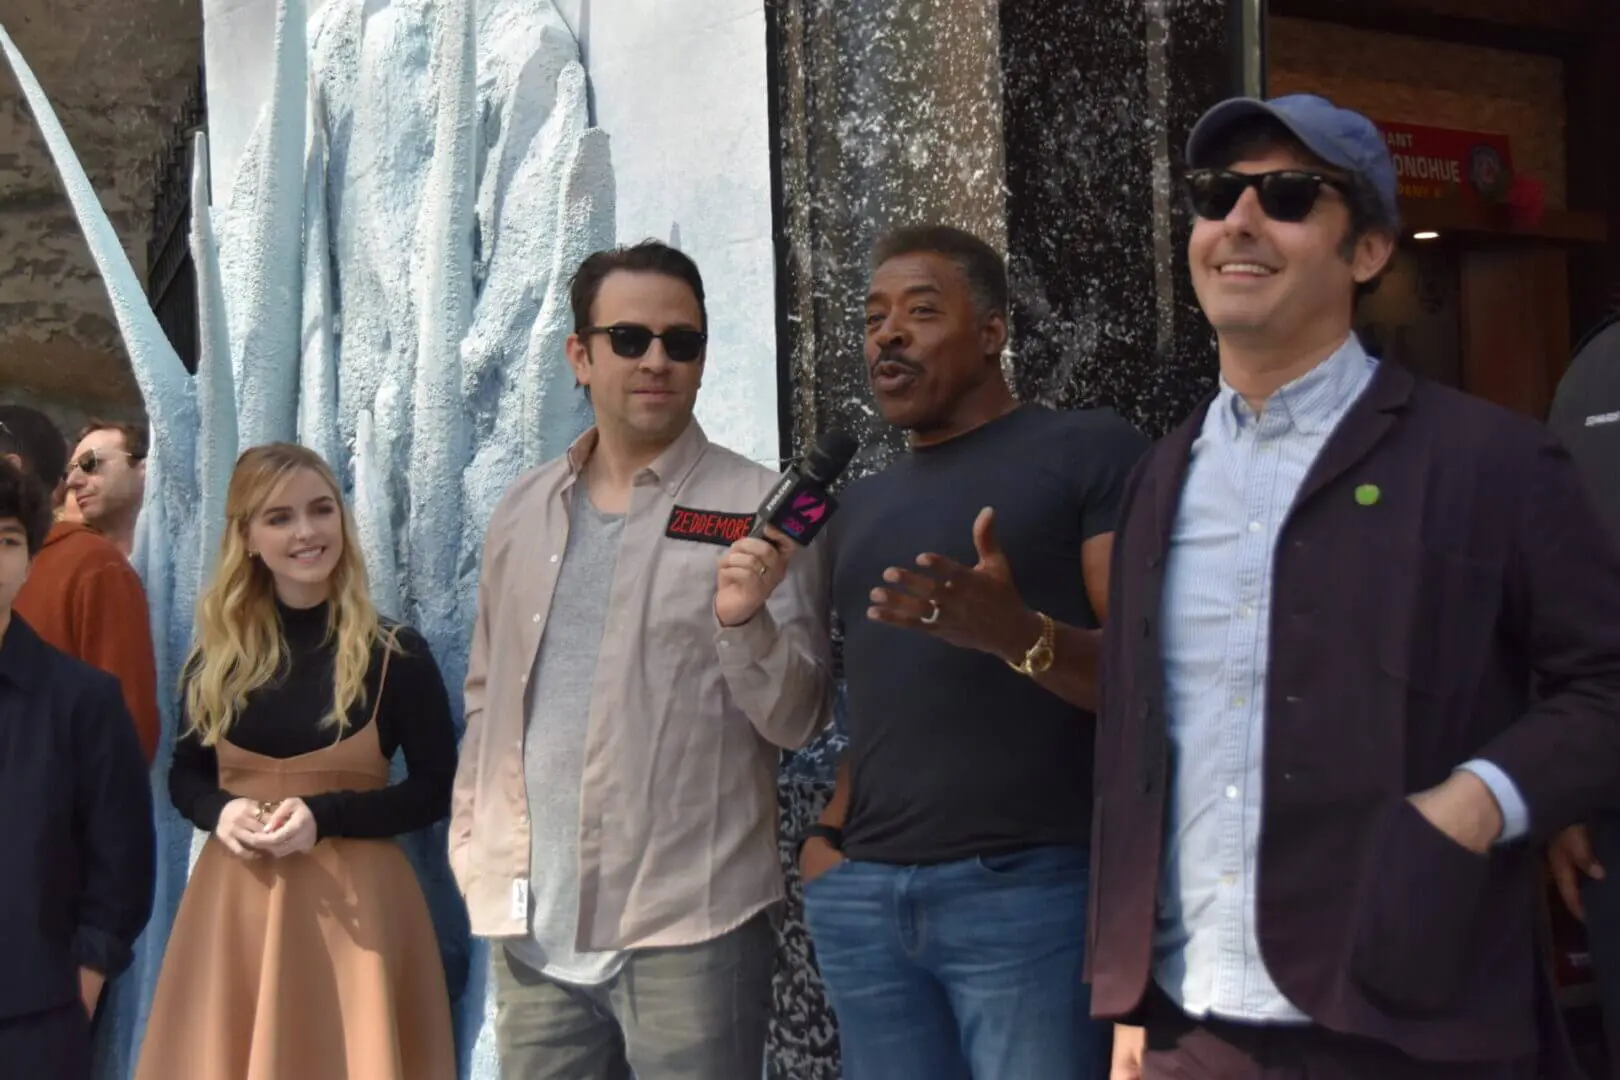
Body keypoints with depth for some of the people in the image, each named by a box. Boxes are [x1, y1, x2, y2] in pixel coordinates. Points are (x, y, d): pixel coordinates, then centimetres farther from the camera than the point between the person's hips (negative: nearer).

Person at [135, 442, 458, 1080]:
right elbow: (185, 775, 14)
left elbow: (435, 790, -3)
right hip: (234, 896, 3)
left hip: (352, 899, -3)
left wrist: (325, 817, -15)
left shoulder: (395, 654, -4)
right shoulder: (218, 656, 5)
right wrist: (220, 811, -8)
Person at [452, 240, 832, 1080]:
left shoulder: (757, 512, -4)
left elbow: (797, 720, -6)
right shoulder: (523, 511, 11)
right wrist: (472, 837, 10)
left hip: (691, 919, -4)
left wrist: (743, 623, -22)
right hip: (534, 925, 4)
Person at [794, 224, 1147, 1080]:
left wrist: (1021, 637, -25)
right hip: (860, 898, 6)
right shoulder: (859, 505, 20)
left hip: (1030, 888, -6)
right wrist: (831, 829, 8)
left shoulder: (1088, 449, 0)